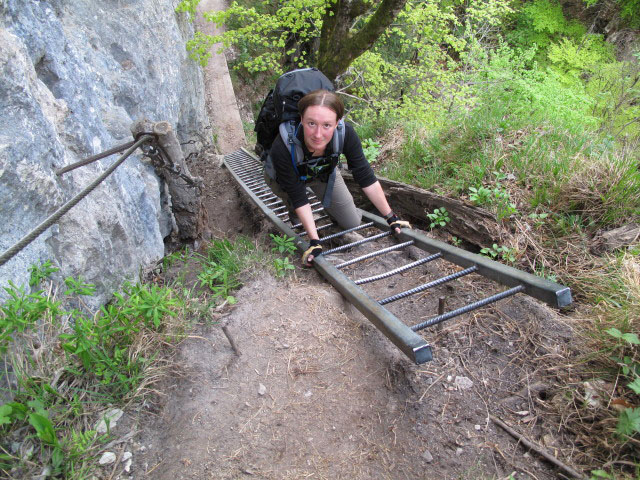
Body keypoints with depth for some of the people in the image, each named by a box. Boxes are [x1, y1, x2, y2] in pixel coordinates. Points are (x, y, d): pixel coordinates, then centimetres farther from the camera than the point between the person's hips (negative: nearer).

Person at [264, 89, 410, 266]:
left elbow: (366, 179, -26)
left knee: (352, 223, -2)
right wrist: (314, 241, -34)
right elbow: (299, 198, -34)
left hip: (325, 173, 1)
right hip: (283, 177, 0)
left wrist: (391, 218, -23)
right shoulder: (282, 147, -44)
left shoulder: (346, 134, -37)